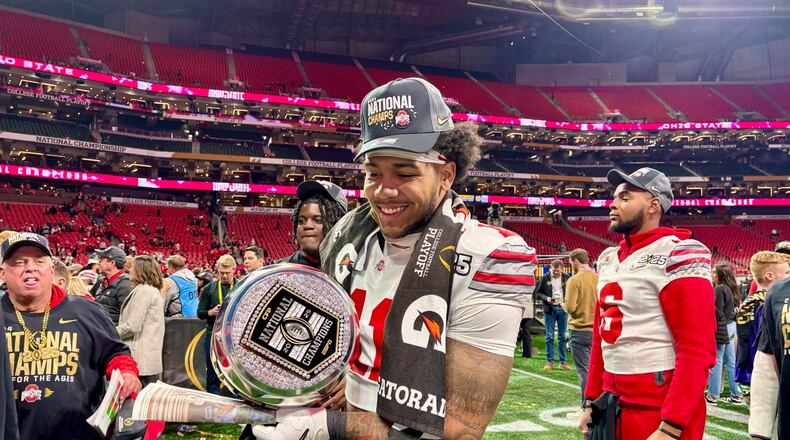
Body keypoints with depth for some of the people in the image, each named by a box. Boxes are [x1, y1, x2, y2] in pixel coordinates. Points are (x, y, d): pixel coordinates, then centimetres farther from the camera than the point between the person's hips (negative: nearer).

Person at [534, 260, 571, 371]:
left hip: (563, 308, 1)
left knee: (562, 336, 7)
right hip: (550, 309, -1)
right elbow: (537, 293, 4)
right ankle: (549, 362, 8)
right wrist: (546, 298, -13)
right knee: (549, 337, 1)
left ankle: (563, 362, 13)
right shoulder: (545, 278, 0)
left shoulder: (566, 278, 4)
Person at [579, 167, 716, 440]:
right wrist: (592, 400, 16)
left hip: (661, 411, -7)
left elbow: (698, 351, -19)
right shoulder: (608, 259, 10)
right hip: (611, 404, 7)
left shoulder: (675, 256, -14)